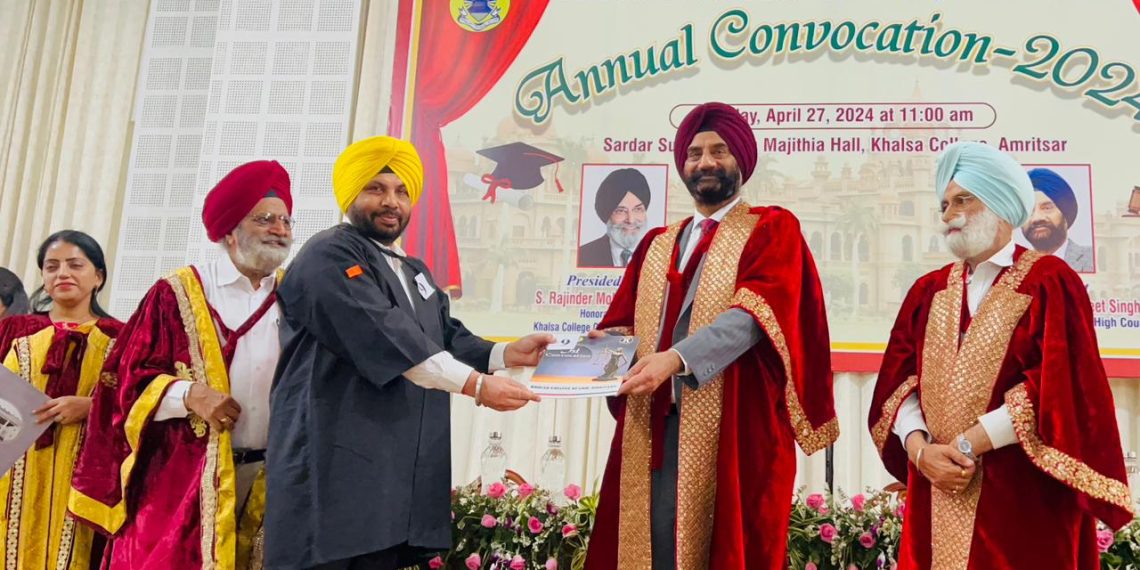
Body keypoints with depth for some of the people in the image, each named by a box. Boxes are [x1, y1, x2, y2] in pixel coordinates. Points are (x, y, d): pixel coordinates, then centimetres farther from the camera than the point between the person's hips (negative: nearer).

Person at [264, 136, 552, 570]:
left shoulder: (415, 272, 25)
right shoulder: (329, 256, -7)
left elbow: (447, 338, 16)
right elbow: (388, 338, -19)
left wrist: (507, 354, -2)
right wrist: (477, 386, -21)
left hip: (396, 475, 9)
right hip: (333, 470, -8)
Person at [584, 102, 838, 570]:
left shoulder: (773, 229, 5)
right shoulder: (657, 244, 21)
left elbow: (756, 311, -12)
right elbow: (622, 322, 16)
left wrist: (677, 357, -25)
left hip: (733, 426, -4)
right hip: (653, 423, 5)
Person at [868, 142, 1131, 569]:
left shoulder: (1049, 282, -3)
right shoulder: (928, 290, 12)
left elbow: (1056, 387, -14)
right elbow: (899, 384, 5)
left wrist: (964, 446, -16)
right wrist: (920, 449, -13)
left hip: (1024, 497, -4)